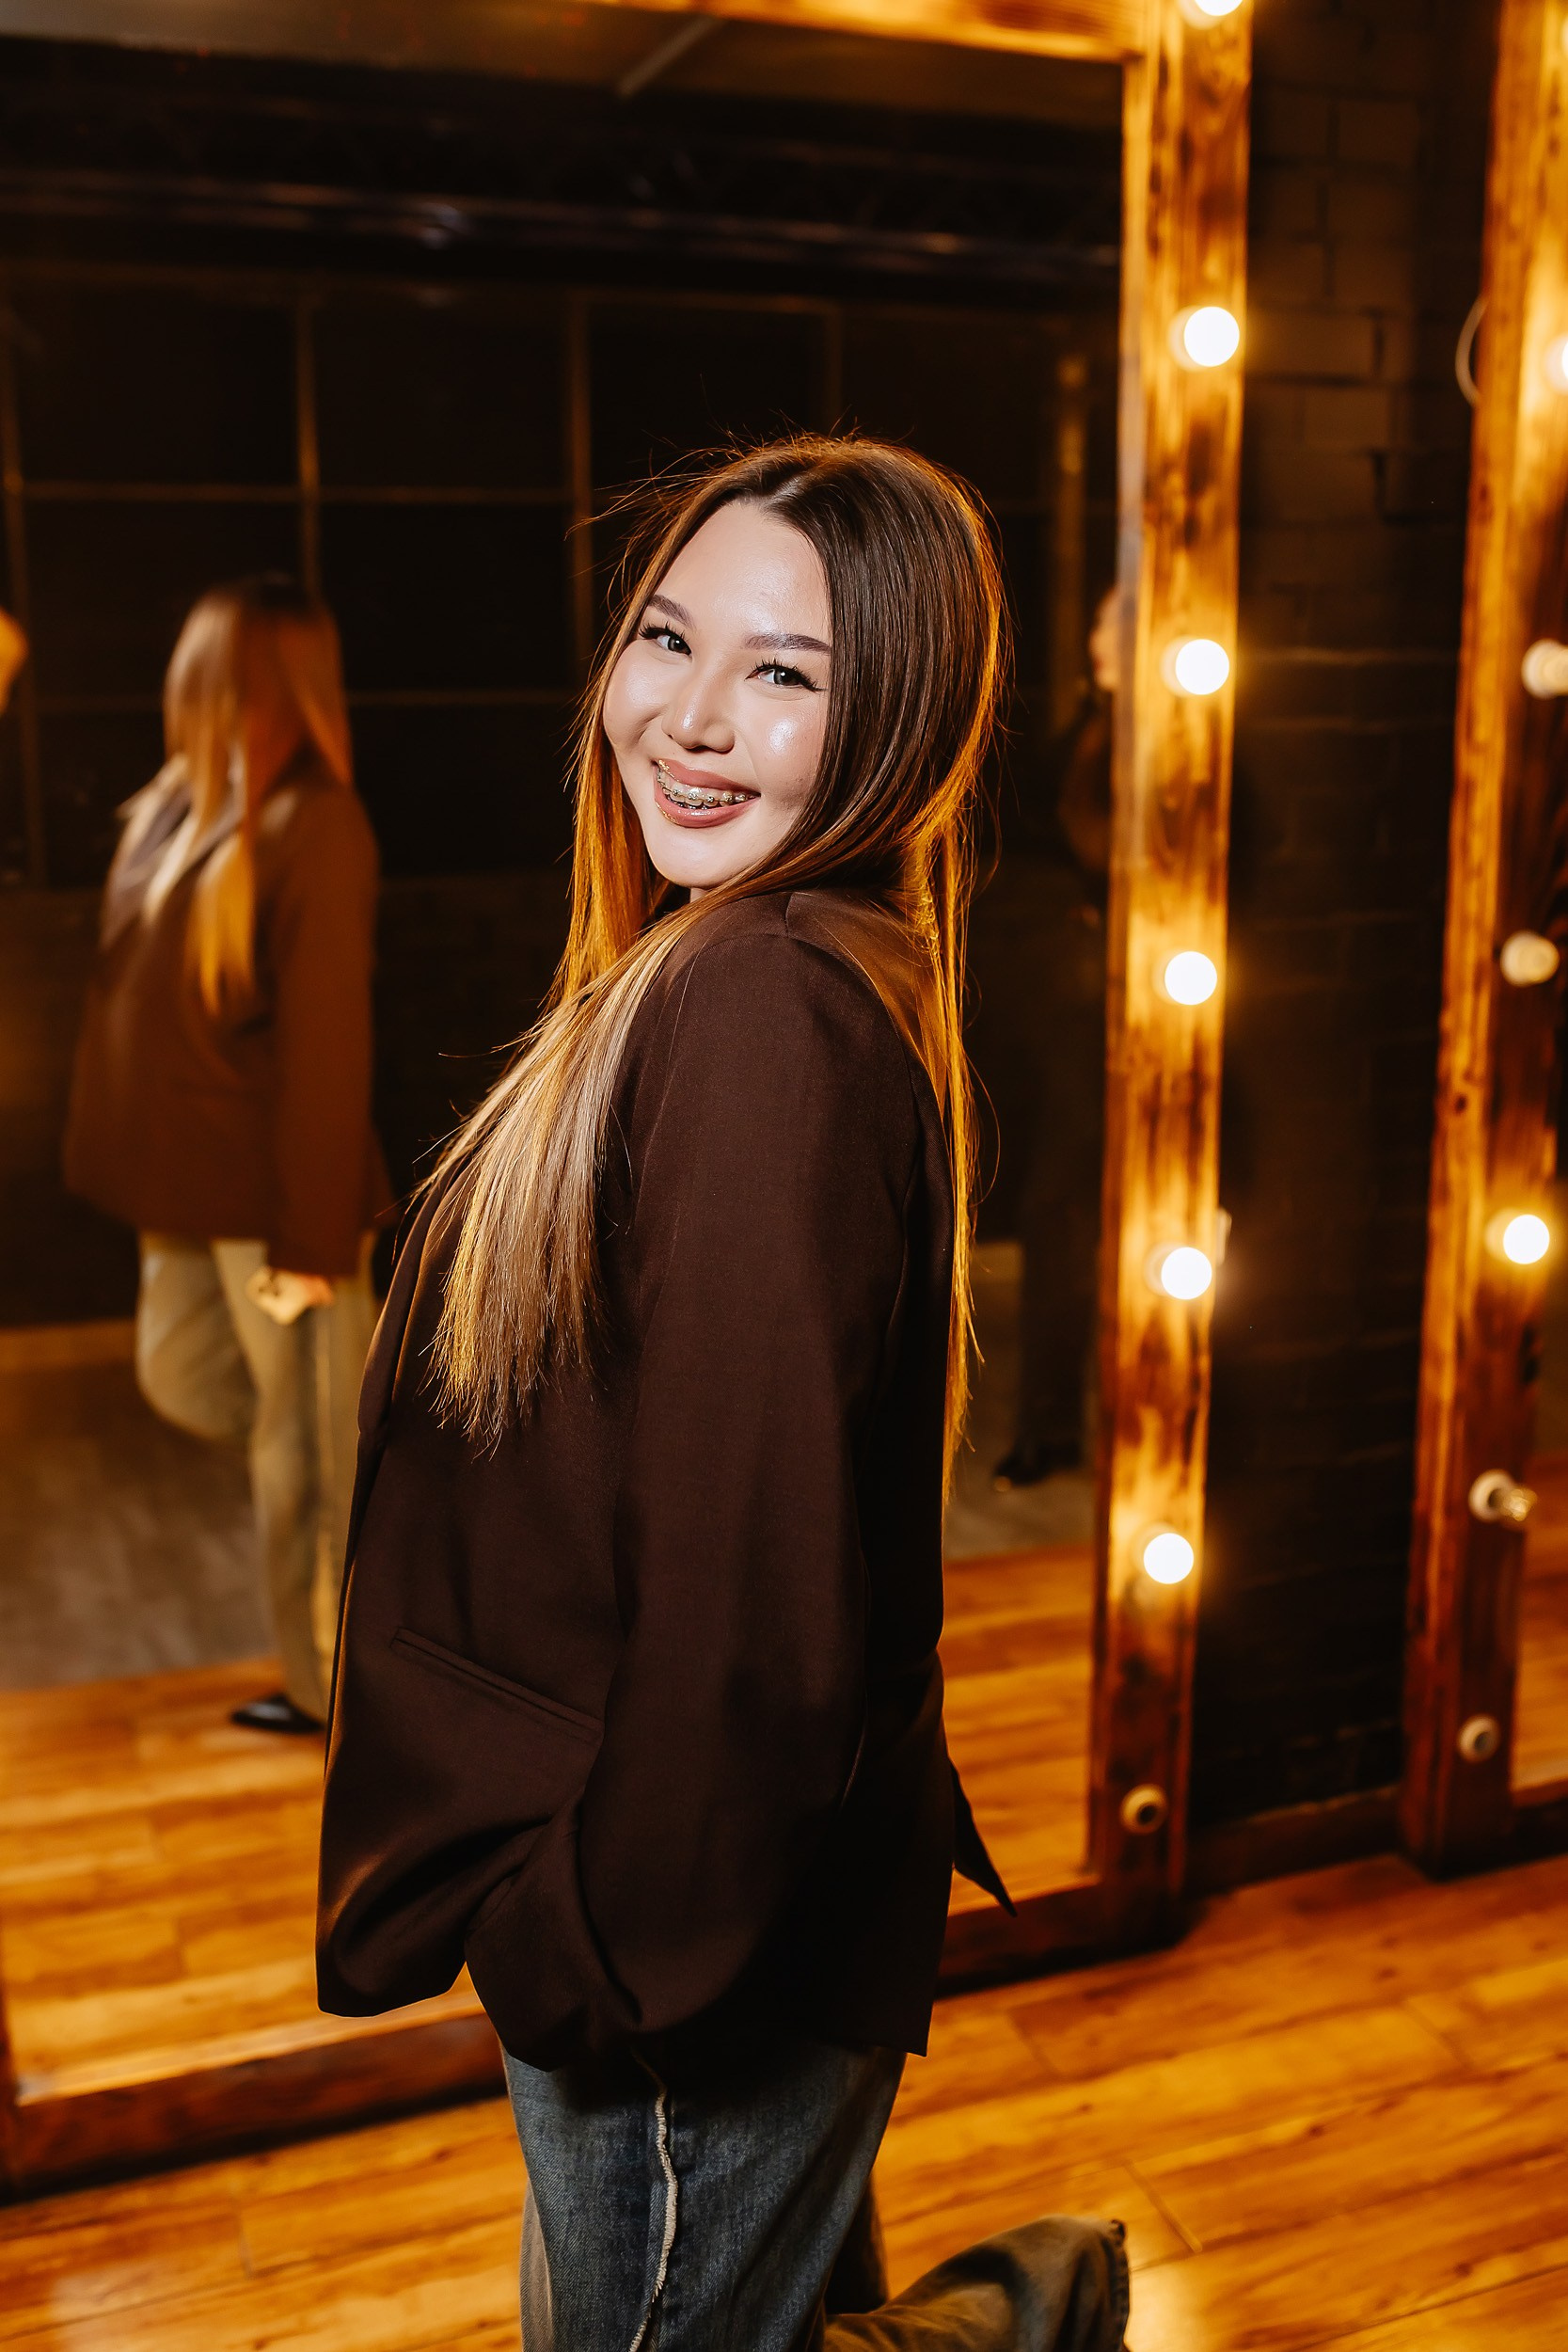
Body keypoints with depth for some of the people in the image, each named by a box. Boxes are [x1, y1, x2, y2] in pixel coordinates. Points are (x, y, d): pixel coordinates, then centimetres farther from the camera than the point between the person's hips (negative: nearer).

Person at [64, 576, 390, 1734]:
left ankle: (335, 1685, 24)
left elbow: (328, 1043, -20)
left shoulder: (314, 824, -18)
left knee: (306, 1440, 6)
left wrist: (315, 1236, -19)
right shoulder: (178, 805, 5)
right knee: (185, 1380, 22)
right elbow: (140, 998, 10)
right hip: (193, 1186, 8)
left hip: (279, 1197, -8)